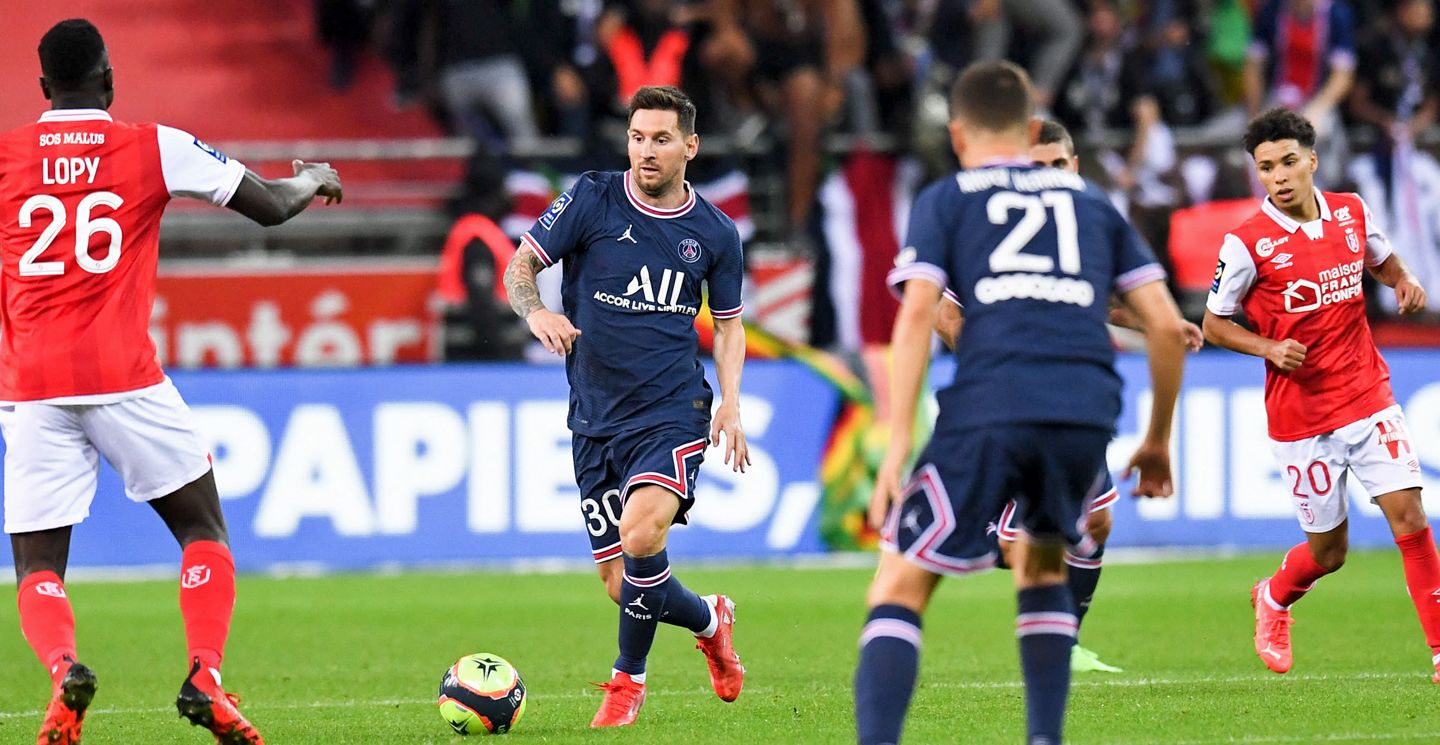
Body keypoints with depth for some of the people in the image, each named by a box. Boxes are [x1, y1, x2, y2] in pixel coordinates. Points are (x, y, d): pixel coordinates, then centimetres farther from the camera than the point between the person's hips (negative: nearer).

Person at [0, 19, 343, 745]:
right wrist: (315, 180, 31)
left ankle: (63, 668, -26)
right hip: (125, 378, -1)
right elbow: (271, 207, 10)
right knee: (203, 530, 14)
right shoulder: (155, 148, 4)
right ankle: (203, 676, -8)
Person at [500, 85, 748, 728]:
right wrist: (536, 313, -21)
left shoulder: (714, 234, 4)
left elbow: (729, 322, 17)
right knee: (622, 587, 1)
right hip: (596, 419, 1)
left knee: (642, 535, -27)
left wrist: (730, 403, 3)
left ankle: (628, 678, -4)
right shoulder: (593, 201, -2)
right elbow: (519, 265, 1)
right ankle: (708, 620, 34)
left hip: (672, 409, -1)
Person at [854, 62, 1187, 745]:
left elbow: (917, 313, 0)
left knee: (900, 587, 2)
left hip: (987, 407, -3)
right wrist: (1157, 442, 30)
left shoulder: (944, 201, 17)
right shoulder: (1091, 202, 26)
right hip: (1087, 407, 3)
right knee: (1042, 562, 30)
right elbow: (1166, 325, 19)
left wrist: (895, 449, -4)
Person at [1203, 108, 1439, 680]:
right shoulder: (1247, 243, -11)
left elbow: (1382, 259, 23)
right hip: (1301, 414, -3)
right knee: (1327, 551, 6)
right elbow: (1214, 323, -1)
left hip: (1369, 396, 3)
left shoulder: (1351, 213, 2)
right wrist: (1269, 348, -17)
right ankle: (1273, 600, 40)